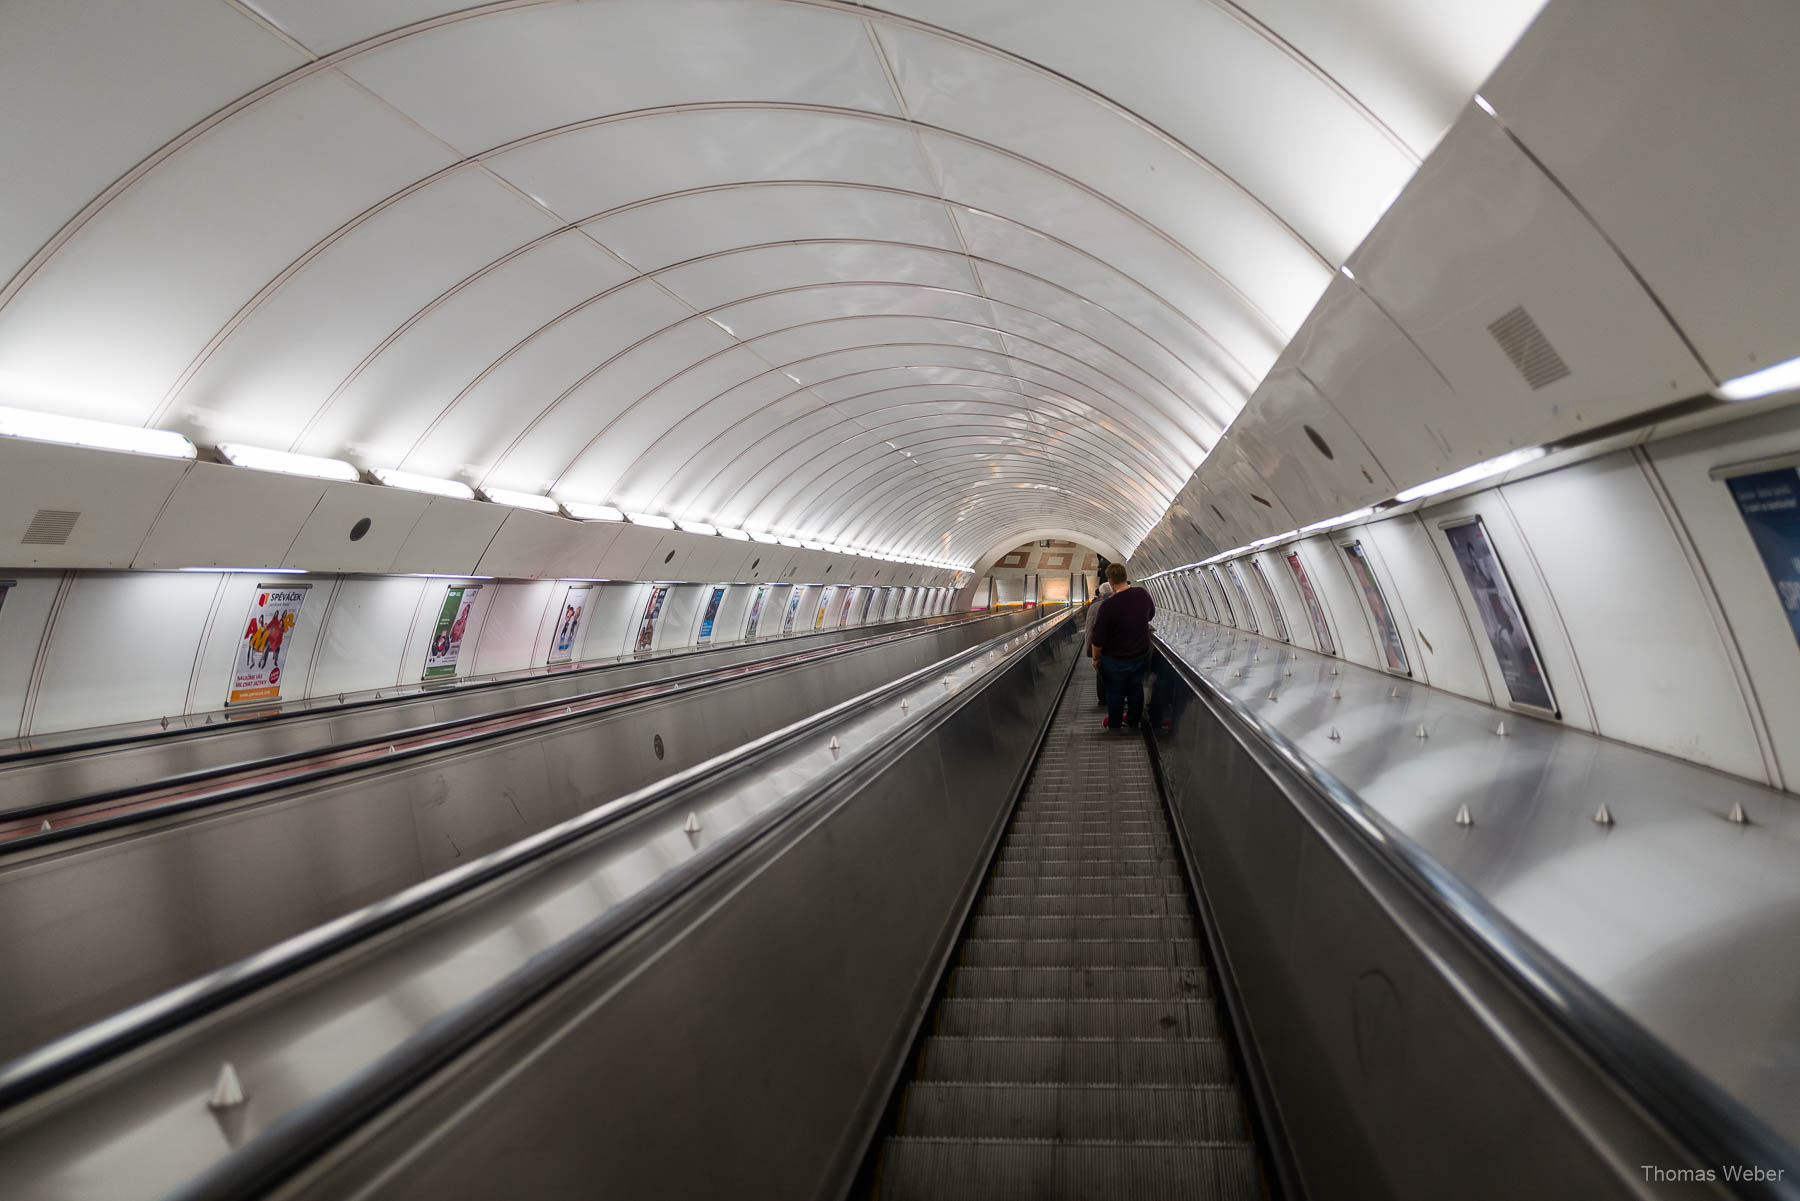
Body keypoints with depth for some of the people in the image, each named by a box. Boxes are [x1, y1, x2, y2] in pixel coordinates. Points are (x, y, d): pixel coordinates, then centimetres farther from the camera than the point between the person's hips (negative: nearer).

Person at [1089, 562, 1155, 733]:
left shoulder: (1108, 605, -28)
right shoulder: (1142, 594, -12)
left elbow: (1098, 639, -19)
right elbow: (1151, 614, 11)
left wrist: (1096, 658, -5)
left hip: (1116, 659, -4)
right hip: (1141, 654, 5)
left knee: (1115, 691, 15)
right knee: (1136, 688, 22)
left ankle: (1114, 724, 33)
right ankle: (1133, 719, 40)